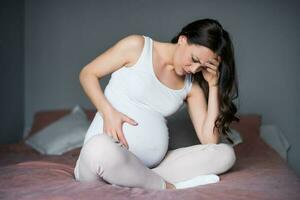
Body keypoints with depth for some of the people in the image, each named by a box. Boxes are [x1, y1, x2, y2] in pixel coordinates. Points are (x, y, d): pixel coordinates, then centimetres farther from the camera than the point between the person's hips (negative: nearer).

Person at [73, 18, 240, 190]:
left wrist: (213, 85, -3)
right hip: (101, 153, -5)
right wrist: (108, 111, -14)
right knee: (101, 147, -41)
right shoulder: (138, 46, -1)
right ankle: (168, 187, -17)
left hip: (150, 166, 5)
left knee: (226, 154, -9)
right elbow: (87, 74, 3)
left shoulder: (192, 86, 8)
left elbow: (210, 140, 0)